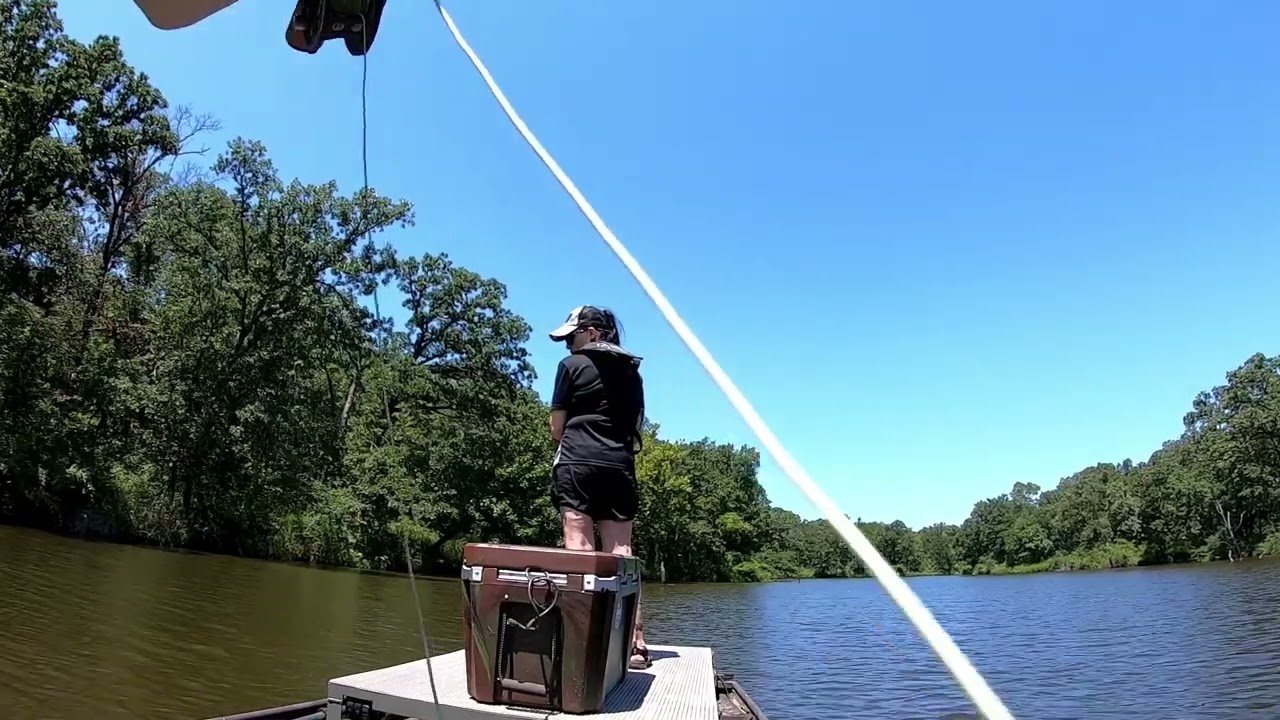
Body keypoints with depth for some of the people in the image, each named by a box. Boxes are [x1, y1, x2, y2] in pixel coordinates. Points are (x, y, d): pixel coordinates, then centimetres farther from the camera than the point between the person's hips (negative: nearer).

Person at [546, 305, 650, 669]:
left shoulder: (572, 365, 1)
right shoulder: (631, 370, 15)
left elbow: (557, 429, 3)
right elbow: (636, 427, 16)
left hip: (578, 464, -4)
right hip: (619, 467, 5)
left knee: (580, 550, -5)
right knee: (620, 553, 4)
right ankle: (635, 641, 2)